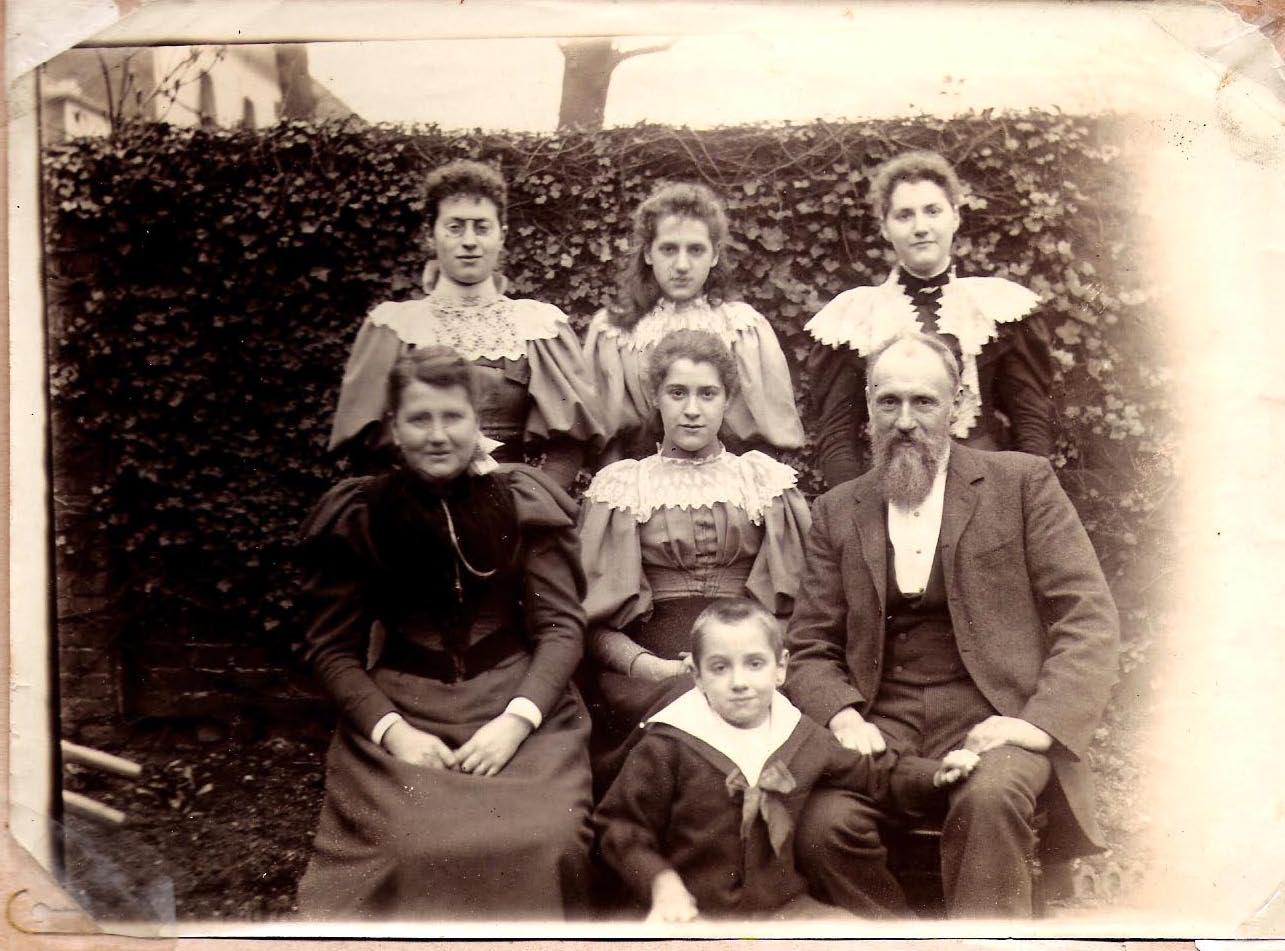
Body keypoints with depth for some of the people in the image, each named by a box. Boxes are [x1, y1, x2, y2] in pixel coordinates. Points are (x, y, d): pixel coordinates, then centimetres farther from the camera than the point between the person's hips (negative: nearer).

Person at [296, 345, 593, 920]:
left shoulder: (523, 503, 4)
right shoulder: (357, 517, 4)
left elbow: (562, 626, 2)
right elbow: (333, 648, 5)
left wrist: (516, 721, -13)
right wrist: (391, 730, -11)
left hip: (516, 701, 1)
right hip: (401, 712, 0)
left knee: (543, 843, -23)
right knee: (413, 851, -27)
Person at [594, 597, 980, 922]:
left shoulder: (803, 736, 4)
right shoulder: (669, 746, -10)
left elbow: (873, 773, 20)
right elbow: (619, 826, -4)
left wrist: (936, 774, 8)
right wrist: (661, 882, -16)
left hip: (785, 905, 4)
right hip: (698, 912, -4)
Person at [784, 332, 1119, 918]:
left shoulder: (1021, 482, 6)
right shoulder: (838, 511, 13)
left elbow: (1089, 618, 1)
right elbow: (808, 649, 12)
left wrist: (1040, 723, -13)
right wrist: (843, 718, -9)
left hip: (993, 717, -2)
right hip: (885, 724, 3)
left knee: (988, 799, -35)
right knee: (823, 827, -26)